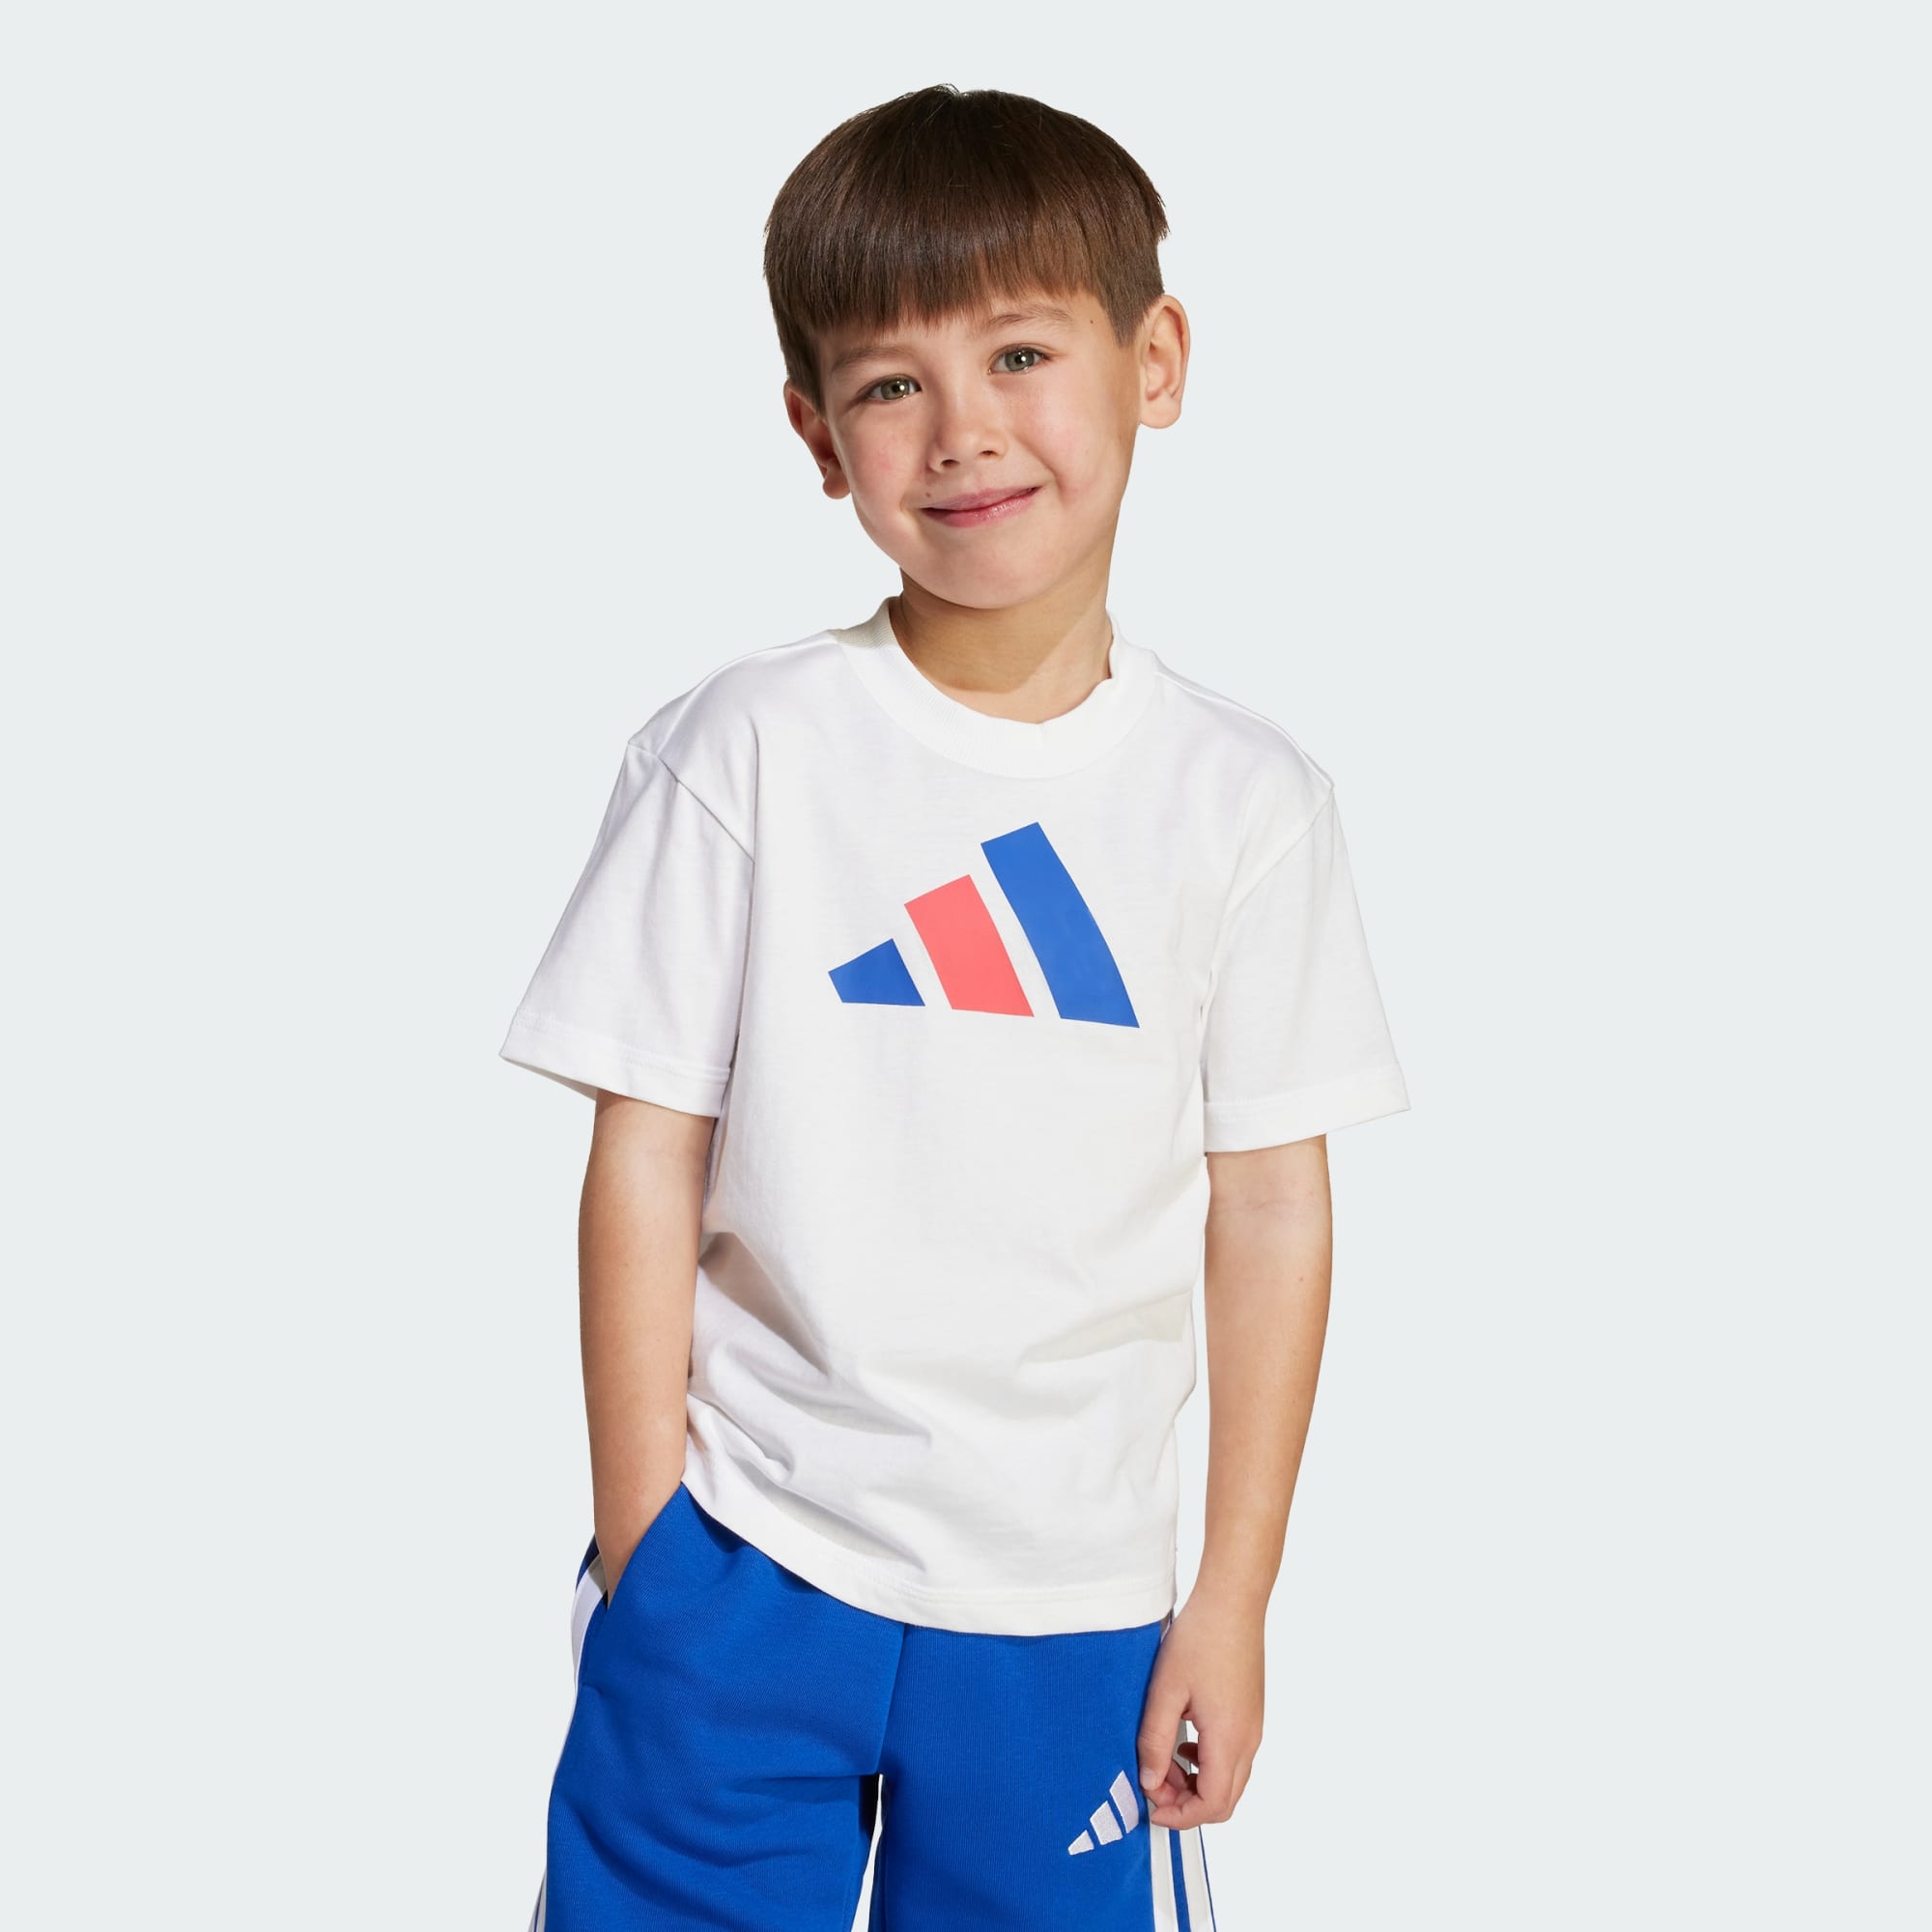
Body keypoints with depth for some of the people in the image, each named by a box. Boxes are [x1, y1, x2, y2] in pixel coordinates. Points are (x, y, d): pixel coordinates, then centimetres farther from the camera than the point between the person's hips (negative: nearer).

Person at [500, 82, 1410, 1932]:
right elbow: (647, 1164, -3)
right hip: (742, 1563, -1)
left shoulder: (1242, 799, -3)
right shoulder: (746, 750, -6)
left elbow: (1271, 1212, 1)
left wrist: (1233, 1600, 3)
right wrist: (643, 1566, -2)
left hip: (1068, 1604, 1)